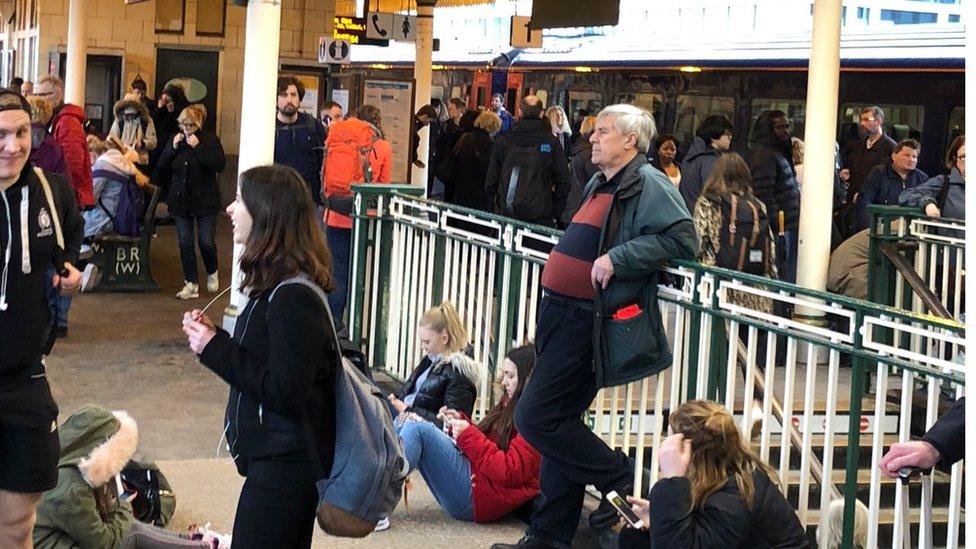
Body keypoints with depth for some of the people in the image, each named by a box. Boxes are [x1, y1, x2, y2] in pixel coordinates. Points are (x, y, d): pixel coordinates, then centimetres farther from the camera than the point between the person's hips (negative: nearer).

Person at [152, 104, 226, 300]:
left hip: (205, 200, -4)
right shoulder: (175, 140, 5)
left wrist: (198, 147, -22)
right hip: (181, 200, 4)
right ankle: (191, 284, 11)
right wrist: (173, 148, -11)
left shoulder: (210, 140, -6)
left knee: (206, 241, -3)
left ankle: (212, 273, 25)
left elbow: (219, 165, -19)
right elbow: (161, 168, 3)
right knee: (185, 243, 4)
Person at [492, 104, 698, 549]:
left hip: (585, 322, -10)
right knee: (559, 423, 13)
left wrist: (617, 258, -24)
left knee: (536, 418, -12)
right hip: (562, 313, 10)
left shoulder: (648, 184, -10)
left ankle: (618, 481, 1)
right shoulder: (600, 184, 18)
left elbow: (682, 238, -22)